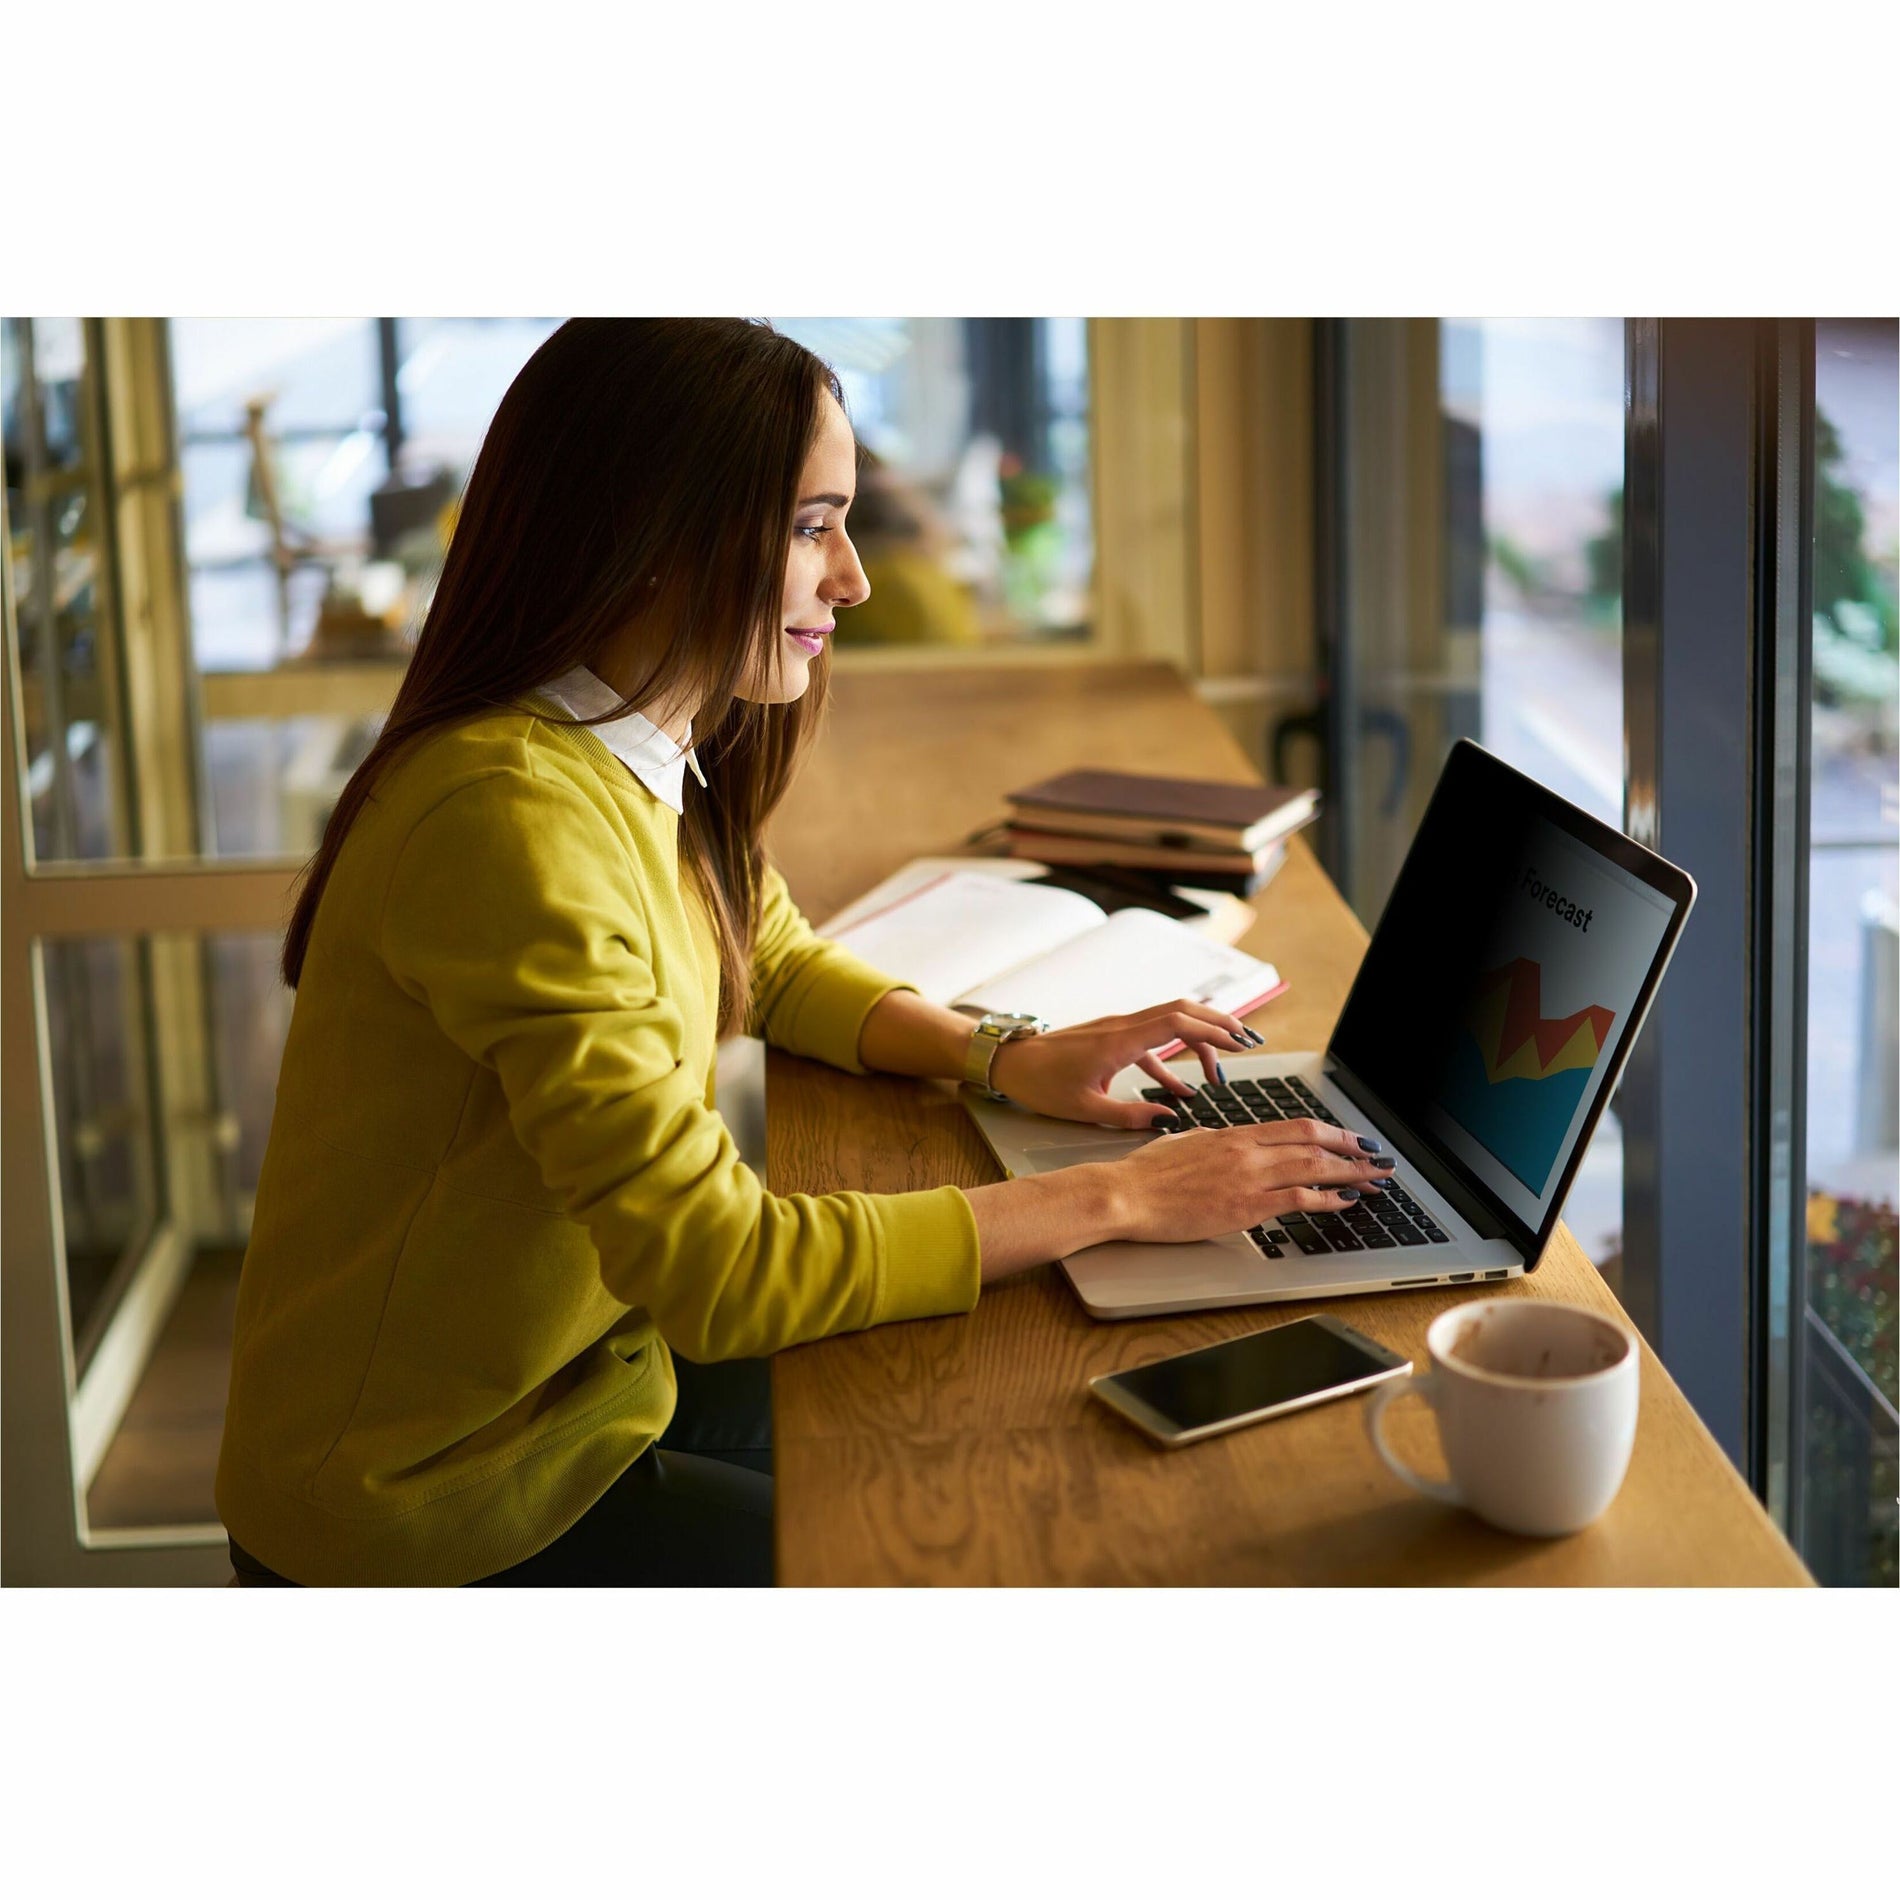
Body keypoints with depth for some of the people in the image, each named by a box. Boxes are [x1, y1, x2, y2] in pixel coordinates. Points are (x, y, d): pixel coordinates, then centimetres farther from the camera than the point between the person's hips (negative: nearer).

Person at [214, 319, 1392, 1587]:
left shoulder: (655, 767, 0)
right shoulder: (515, 819, -29)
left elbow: (777, 964, 19)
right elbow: (722, 1267, -30)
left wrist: (1005, 1056, 1)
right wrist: (1113, 1201, -23)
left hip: (586, 1377, 8)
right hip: (435, 1515, -8)